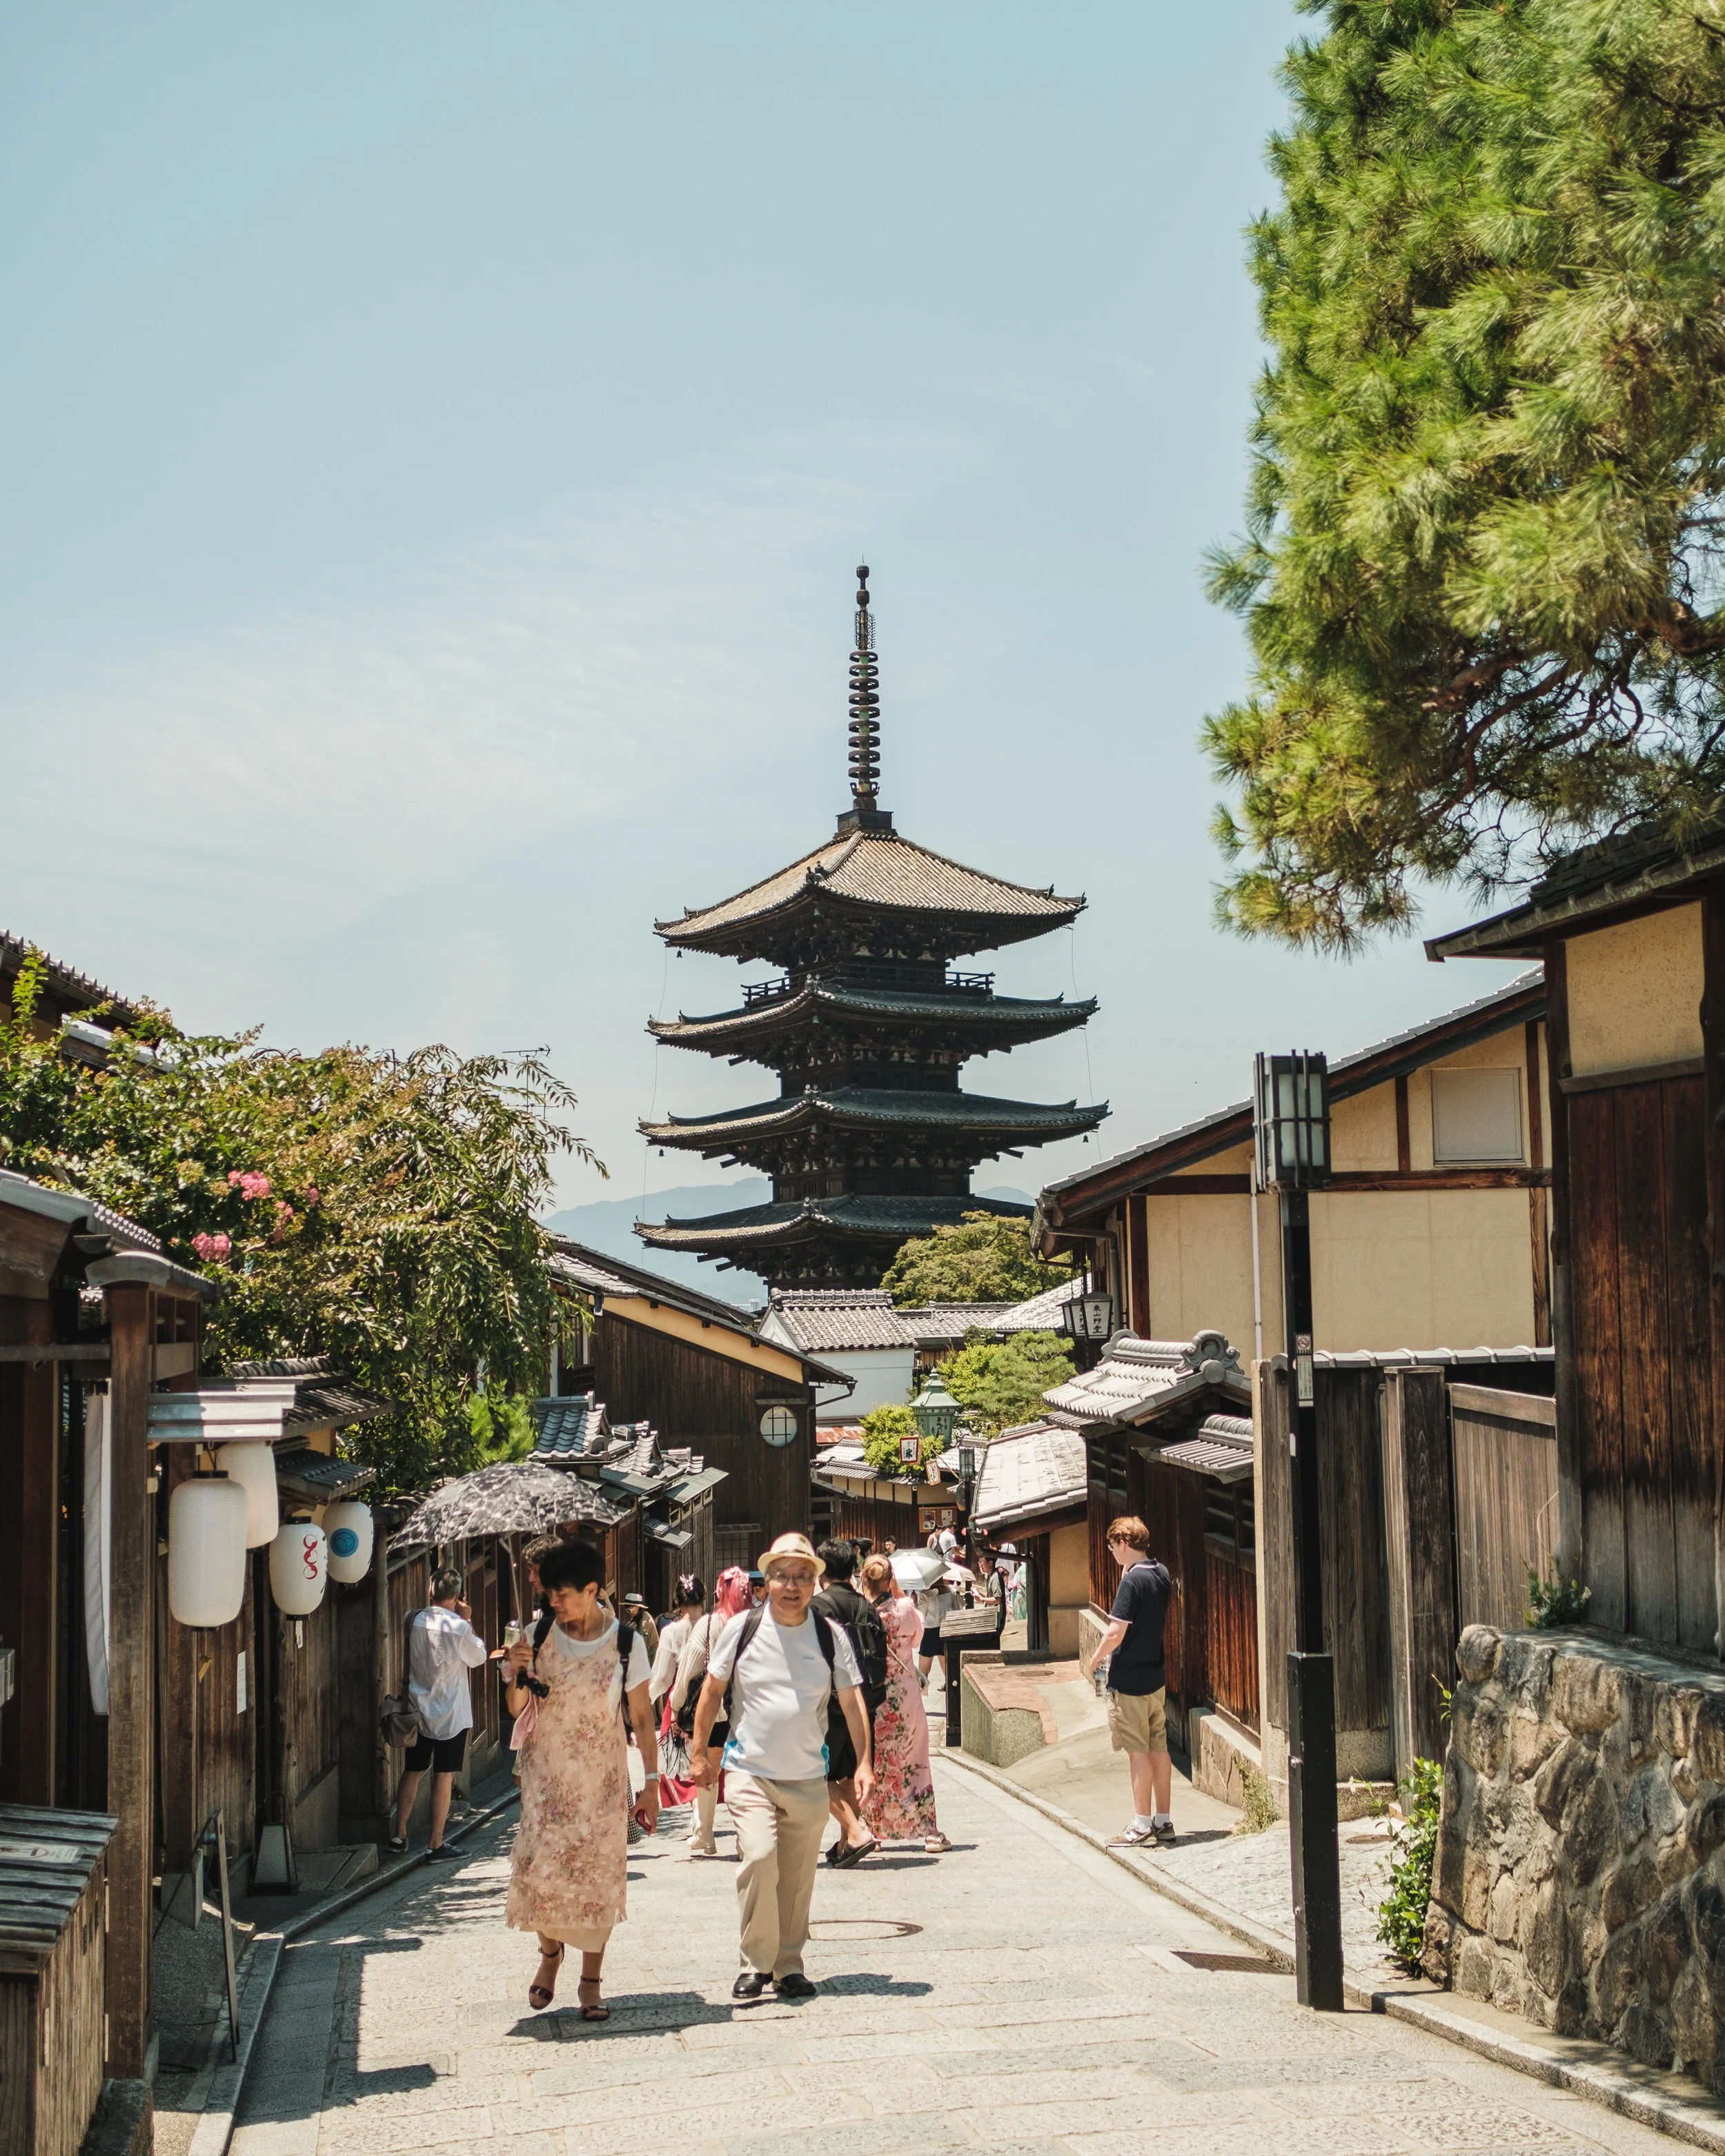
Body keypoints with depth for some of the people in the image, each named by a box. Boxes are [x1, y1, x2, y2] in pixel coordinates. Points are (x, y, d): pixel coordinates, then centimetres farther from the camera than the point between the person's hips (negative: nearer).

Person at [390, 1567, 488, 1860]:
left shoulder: (414, 1622, -5)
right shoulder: (458, 1627, -17)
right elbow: (478, 1658, 0)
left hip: (419, 1712, 4)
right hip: (450, 1714, -4)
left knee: (412, 1772, 15)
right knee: (444, 1777, 3)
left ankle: (399, 1836, 18)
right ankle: (436, 1844, 6)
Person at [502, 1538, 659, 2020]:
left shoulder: (626, 1643, -7)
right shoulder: (540, 1634, -2)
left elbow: (642, 1717, 0)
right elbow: (516, 1709, 6)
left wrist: (651, 1783, -2)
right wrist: (517, 1674, -15)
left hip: (601, 1776, -1)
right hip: (545, 1772, 1)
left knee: (598, 1875, 0)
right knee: (539, 1867, -7)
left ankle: (591, 1981, 14)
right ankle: (550, 1951, 22)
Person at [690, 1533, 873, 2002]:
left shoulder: (830, 1636, 1)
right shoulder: (742, 1628, -2)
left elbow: (851, 1699, 6)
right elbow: (713, 1689, 8)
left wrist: (864, 1762, 1)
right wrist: (700, 1751, 9)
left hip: (808, 1778, 2)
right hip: (750, 1773, -2)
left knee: (798, 1879, 7)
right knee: (759, 1858, -20)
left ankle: (788, 1967, 22)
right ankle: (756, 1964, -7)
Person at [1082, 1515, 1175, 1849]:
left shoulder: (1132, 1581, -19)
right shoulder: (1162, 1575, 6)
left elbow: (1116, 1634, -22)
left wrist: (1094, 1661, -4)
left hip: (1129, 1680, -8)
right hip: (1156, 1674, 8)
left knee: (1138, 1752, -3)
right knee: (1158, 1748, 11)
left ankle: (1142, 1827, 0)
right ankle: (1163, 1821, 17)